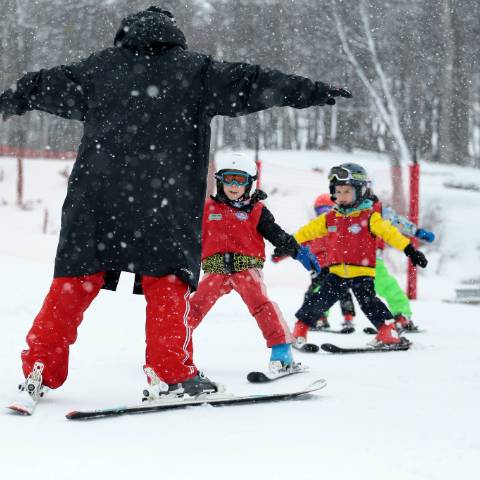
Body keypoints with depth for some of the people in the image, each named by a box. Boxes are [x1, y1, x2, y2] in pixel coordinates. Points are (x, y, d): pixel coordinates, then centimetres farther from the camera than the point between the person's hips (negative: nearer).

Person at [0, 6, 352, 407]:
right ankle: (170, 373, -7)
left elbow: (45, 84, 29)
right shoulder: (195, 70, 10)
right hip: (165, 202, -2)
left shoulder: (101, 67, 18)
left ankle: (41, 369, 7)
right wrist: (314, 92, 12)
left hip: (95, 195, 3)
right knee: (166, 281, 2)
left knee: (74, 281, 7)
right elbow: (251, 83, 9)